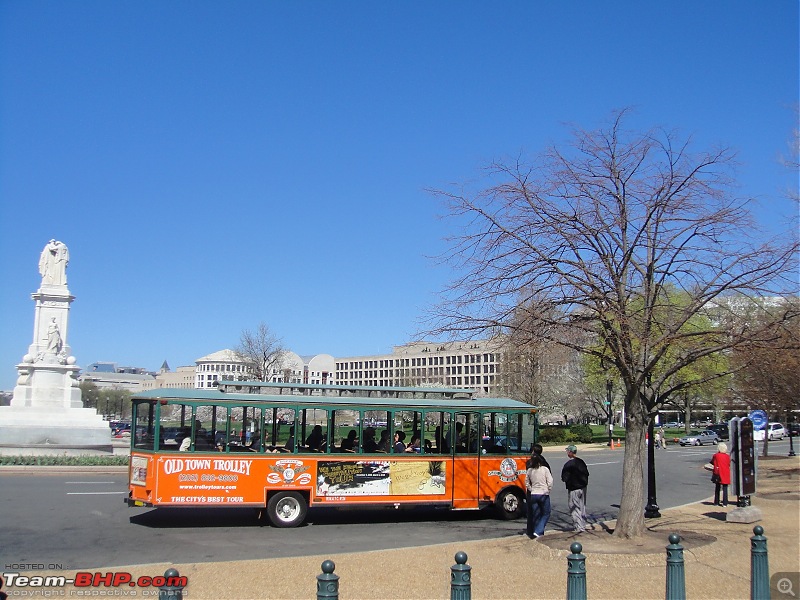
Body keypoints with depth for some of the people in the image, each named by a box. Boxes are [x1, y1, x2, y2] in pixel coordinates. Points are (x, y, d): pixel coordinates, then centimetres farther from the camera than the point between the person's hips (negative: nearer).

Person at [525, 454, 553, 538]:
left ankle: (536, 533, 14)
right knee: (546, 514, 8)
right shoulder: (545, 469, -8)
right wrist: (548, 491, 4)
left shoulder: (529, 471, 2)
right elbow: (550, 482, -9)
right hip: (543, 494, -3)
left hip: (533, 495, 4)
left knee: (536, 515, 12)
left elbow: (527, 483, 8)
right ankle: (538, 531, -5)